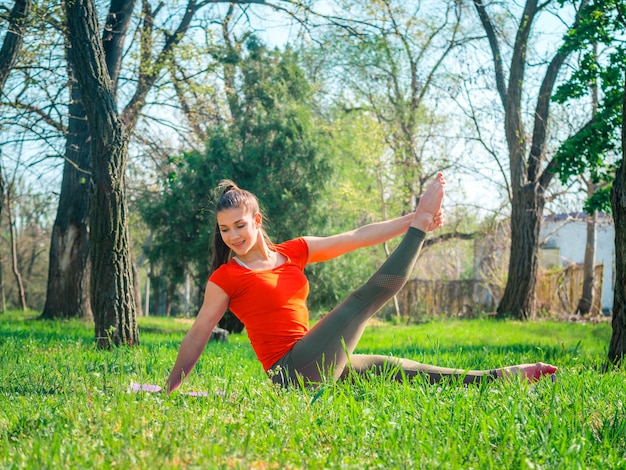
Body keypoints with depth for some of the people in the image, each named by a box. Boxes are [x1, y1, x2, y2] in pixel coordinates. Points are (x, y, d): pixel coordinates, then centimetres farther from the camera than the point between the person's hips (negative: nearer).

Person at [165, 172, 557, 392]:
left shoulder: (294, 252, 11)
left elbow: (356, 238, 6)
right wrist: (171, 389, -3)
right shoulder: (225, 278, -4)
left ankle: (503, 377, 15)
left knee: (393, 369, 9)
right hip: (294, 370, -6)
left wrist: (412, 220, 0)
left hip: (320, 366, 6)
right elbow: (199, 335, -2)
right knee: (369, 296, -8)